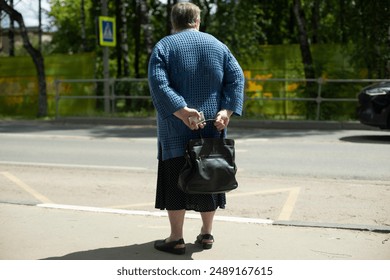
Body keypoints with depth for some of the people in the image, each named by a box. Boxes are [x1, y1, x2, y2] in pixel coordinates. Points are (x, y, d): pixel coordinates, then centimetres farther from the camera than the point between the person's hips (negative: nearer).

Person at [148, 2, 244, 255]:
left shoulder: (164, 46, 1)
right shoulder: (218, 45, 10)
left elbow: (158, 83, -15)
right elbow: (237, 78, 0)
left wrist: (182, 111, -19)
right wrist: (226, 111, -9)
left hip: (176, 128, -3)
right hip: (212, 126, 3)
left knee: (176, 181, 1)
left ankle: (176, 239, 3)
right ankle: (207, 234, 20)